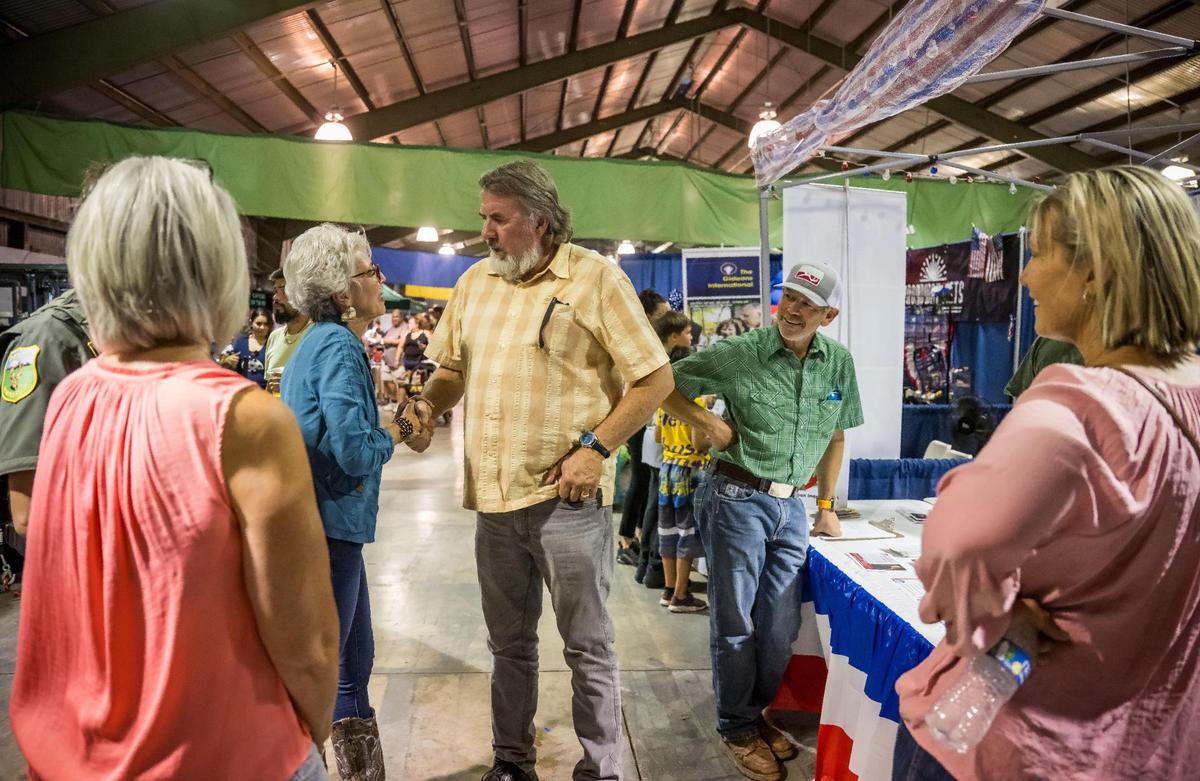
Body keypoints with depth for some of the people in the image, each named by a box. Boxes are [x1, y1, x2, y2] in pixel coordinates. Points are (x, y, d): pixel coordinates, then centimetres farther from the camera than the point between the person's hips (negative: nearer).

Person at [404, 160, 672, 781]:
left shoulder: (595, 278, -6)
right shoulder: (475, 281, 10)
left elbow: (655, 378, -7)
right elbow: (453, 367, 20)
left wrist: (595, 448, -14)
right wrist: (429, 403, -2)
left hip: (567, 496, -5)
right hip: (494, 497, 5)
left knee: (587, 646, 7)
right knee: (509, 642, 18)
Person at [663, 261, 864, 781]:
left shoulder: (839, 363, 3)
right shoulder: (739, 354, -11)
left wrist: (826, 506, 16)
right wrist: (709, 425, -14)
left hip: (792, 506, 5)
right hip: (737, 499, -4)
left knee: (781, 627, 13)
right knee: (735, 622, 6)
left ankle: (757, 714, 35)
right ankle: (737, 729, 24)